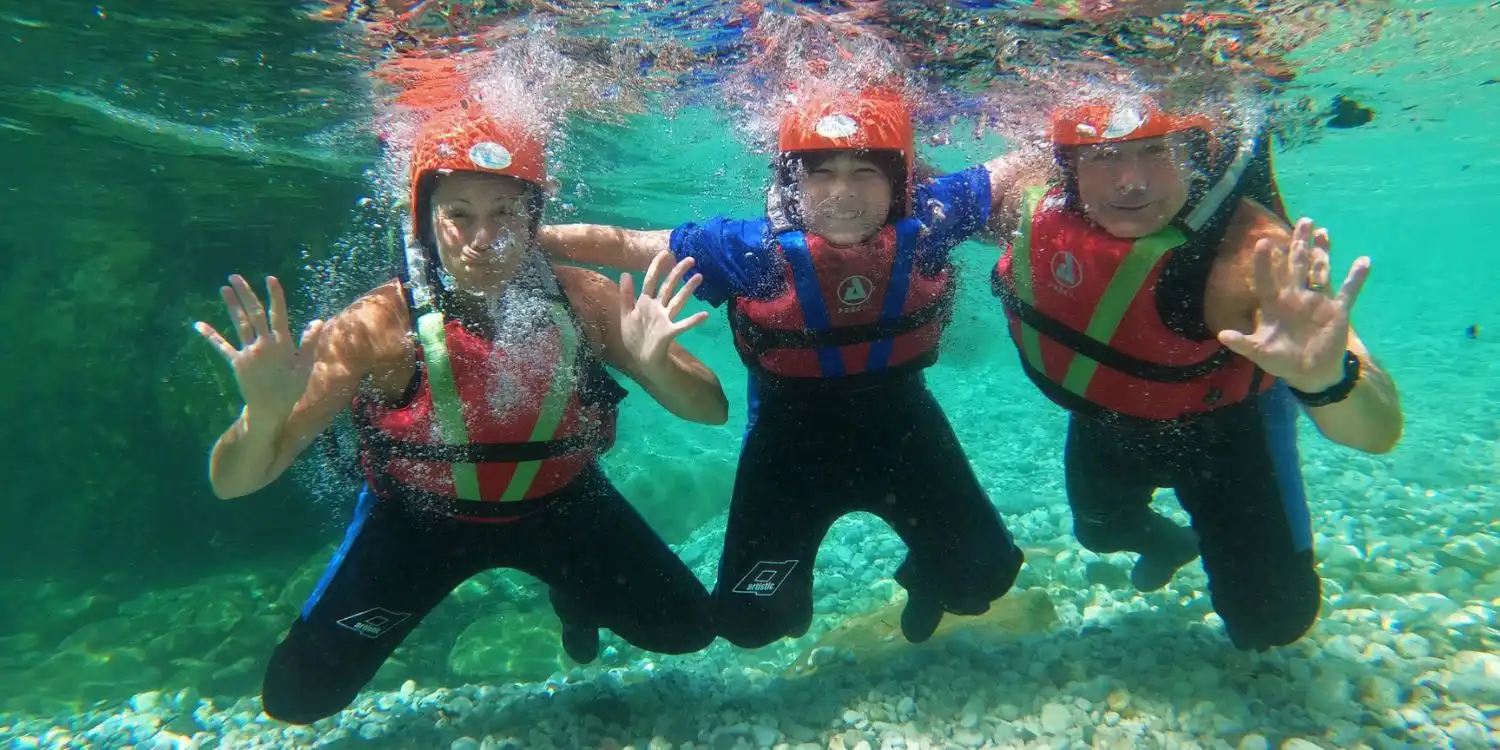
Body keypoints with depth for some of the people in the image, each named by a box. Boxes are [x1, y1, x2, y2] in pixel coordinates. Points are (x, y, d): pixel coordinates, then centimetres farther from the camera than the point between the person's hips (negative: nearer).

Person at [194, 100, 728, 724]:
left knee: (686, 630, 2)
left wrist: (655, 364, -43)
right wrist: (266, 410, -47)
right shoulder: (379, 326, -27)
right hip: (419, 516, 0)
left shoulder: (584, 302, -23)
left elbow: (713, 410, -21)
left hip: (559, 504, 1)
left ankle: (573, 592, 34)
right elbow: (232, 483, -24)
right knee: (299, 697, 1)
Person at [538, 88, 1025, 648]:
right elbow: (624, 245, -19)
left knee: (981, 579, 14)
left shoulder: (927, 221, -22)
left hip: (902, 426, 2)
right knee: (748, 620, 5)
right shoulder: (749, 250, -26)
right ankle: (794, 583, 43)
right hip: (793, 436, -1)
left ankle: (924, 577, 52)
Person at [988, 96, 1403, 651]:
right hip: (1105, 418, 4)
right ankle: (1170, 542, 65)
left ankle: (1228, 542, 34)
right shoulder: (1029, 196, -31)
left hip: (1223, 424, -3)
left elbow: (1379, 433, -46)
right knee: (1098, 529, 29)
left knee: (1268, 621, -1)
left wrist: (1326, 379, -67)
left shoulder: (1247, 252, -41)